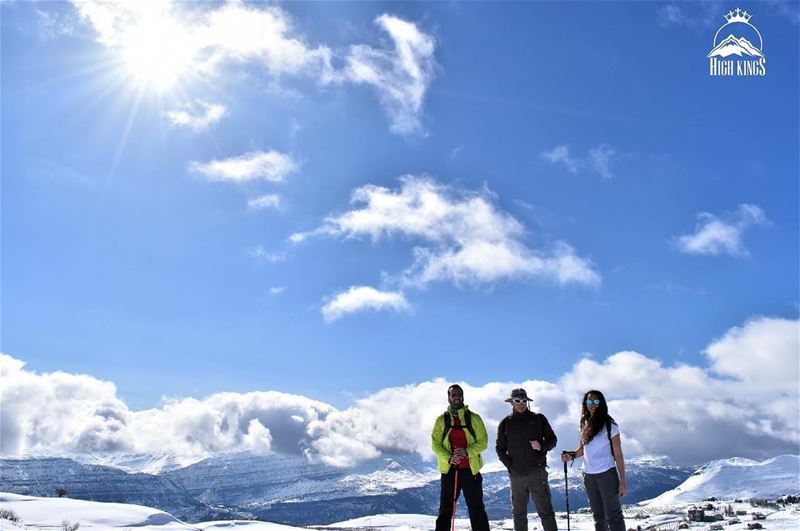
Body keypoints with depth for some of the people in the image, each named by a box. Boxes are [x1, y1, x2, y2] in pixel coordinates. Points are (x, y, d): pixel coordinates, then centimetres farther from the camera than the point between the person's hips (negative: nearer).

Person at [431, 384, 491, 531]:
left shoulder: (474, 418, 3)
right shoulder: (441, 420, 5)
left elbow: (483, 442, 0)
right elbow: (435, 444, 1)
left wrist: (467, 451, -18)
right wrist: (448, 458, -17)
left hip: (471, 470, -1)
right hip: (449, 470, 1)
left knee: (477, 510, 7)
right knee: (445, 510, 7)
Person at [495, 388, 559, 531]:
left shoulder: (538, 419, 7)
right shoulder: (505, 423, 9)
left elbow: (552, 440, 11)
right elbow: (499, 448, 12)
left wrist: (542, 446, -10)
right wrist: (509, 464, -3)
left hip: (537, 472, -1)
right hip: (516, 475, 2)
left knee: (545, 511, -3)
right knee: (519, 513, 8)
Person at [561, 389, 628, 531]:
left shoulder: (609, 425, -8)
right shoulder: (585, 425, 7)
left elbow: (618, 454, -7)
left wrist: (622, 481, -9)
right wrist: (572, 456, -3)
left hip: (606, 474, -6)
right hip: (588, 476, 6)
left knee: (613, 515, -3)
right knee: (598, 515, 16)